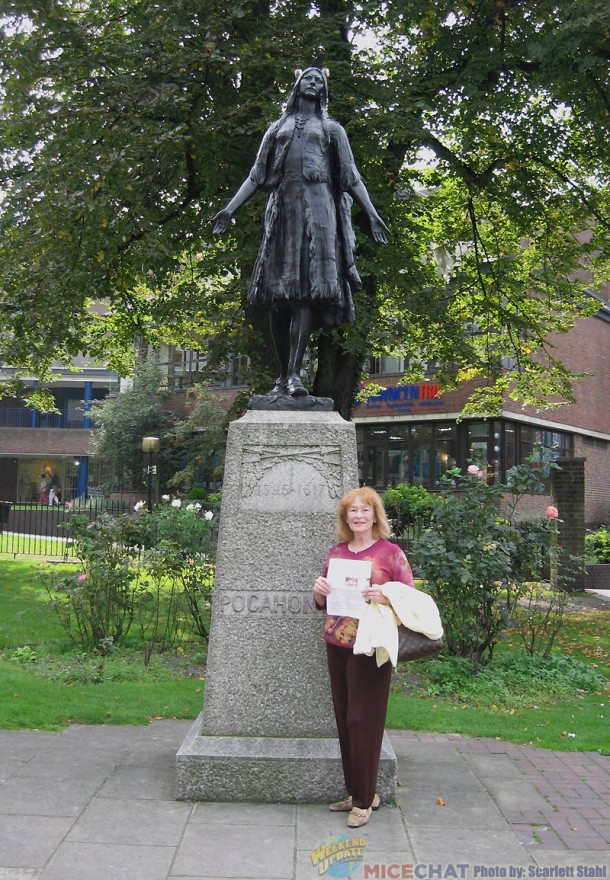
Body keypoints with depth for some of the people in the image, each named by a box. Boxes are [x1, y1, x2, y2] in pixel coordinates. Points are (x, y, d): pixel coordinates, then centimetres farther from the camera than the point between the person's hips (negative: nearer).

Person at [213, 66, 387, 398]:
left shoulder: (332, 129, 22)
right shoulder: (278, 128, 26)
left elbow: (351, 177, 14)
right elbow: (257, 175, 20)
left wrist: (371, 212, 1)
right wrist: (230, 208, 8)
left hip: (317, 207, -2)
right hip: (283, 206, 2)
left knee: (308, 287, -18)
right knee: (278, 294, -6)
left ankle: (294, 373, -26)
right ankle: (283, 375, -1)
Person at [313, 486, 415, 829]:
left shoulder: (390, 552, -5)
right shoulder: (336, 553, 10)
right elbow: (323, 604, 18)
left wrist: (385, 596, -24)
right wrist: (319, 590, -4)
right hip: (337, 646, 5)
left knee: (363, 720, -3)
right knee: (344, 718, 9)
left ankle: (364, 799, 9)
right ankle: (356, 792, 22)